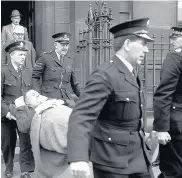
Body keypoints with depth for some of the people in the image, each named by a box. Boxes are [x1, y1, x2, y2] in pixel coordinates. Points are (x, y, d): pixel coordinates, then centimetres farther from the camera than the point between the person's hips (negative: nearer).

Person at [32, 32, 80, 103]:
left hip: (67, 97, 4)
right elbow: (35, 77, 2)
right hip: (49, 97, -4)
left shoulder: (69, 59, 15)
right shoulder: (45, 57, 1)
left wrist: (80, 95, 16)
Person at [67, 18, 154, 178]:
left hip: (138, 155, 8)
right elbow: (81, 116, -30)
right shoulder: (105, 75, -20)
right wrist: (78, 158, -43)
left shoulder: (131, 74, 9)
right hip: (112, 158, -8)